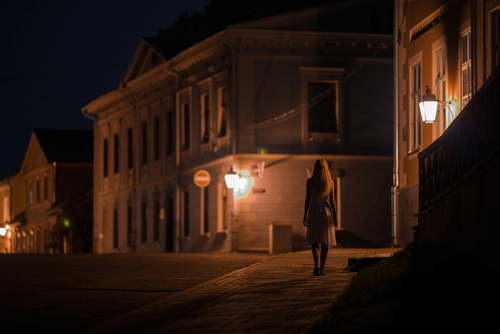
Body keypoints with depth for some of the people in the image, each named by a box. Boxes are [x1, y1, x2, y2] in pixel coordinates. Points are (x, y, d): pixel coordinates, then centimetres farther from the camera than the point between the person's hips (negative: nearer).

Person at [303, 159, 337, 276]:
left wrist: (305, 216, 5)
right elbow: (332, 201, -2)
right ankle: (322, 268, 8)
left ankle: (316, 265, -15)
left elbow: (307, 200, -2)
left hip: (313, 213, 0)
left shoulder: (310, 182, -4)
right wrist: (335, 218, 3)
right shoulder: (330, 182, -3)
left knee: (314, 242, 5)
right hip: (326, 213, 0)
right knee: (325, 243, 8)